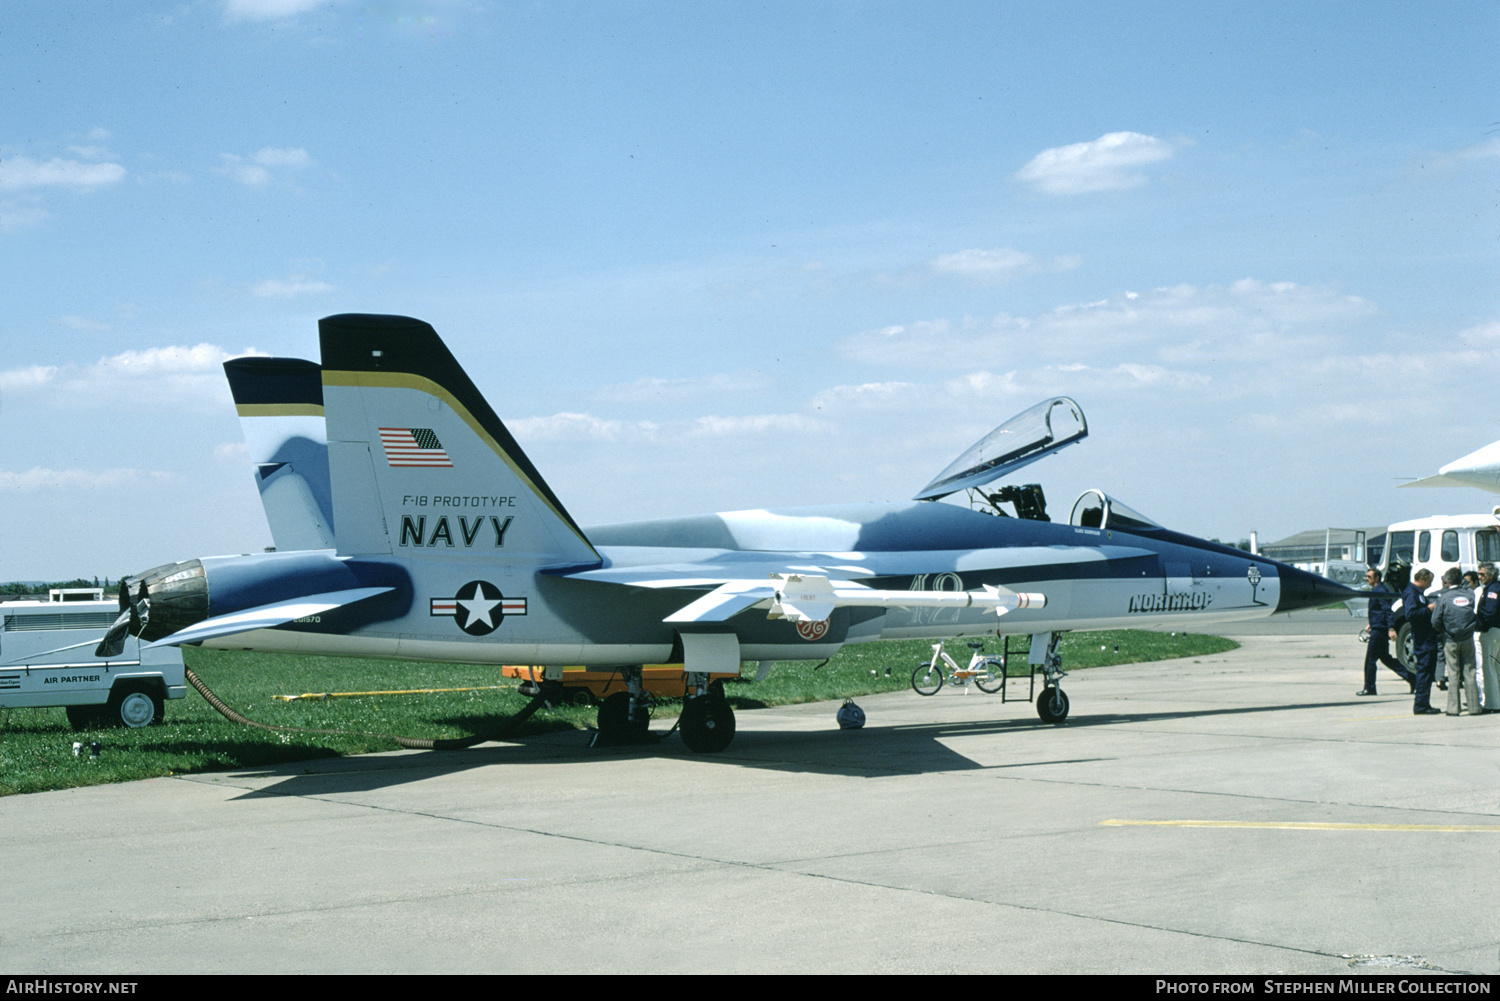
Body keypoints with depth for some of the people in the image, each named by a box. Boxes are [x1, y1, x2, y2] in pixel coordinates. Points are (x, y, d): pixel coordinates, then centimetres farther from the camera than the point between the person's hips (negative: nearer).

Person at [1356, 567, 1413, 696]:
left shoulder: (1380, 591, -15)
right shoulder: (1376, 591, 16)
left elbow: (1387, 611, -22)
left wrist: (1391, 628, -28)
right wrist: (1372, 624, 32)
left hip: (1379, 630, -11)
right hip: (1378, 629, 11)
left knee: (1370, 659, -4)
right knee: (1385, 658, 14)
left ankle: (1369, 688, 2)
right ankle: (1411, 678, 15)